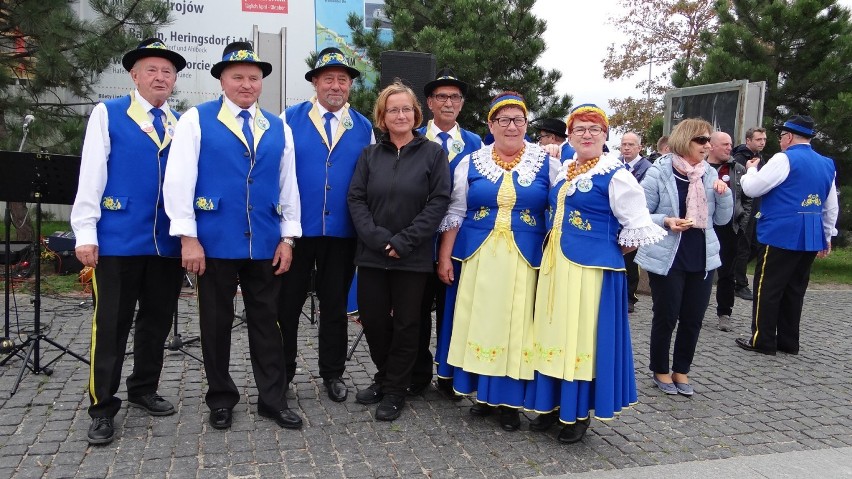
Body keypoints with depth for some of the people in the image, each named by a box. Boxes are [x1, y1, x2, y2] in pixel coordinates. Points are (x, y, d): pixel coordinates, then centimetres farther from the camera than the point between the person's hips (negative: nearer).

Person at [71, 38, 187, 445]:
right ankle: (102, 408, 13)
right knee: (111, 325, 2)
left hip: (168, 242, 4)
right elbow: (91, 175, -3)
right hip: (118, 240, -4)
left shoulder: (182, 124, 12)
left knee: (157, 321, 13)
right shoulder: (107, 114, 2)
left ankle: (144, 390, 30)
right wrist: (85, 233, -9)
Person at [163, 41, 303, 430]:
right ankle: (221, 399, 27)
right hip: (215, 242, -2)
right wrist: (188, 237, -12)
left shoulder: (278, 128, 10)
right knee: (216, 322, 10)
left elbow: (288, 185, 10)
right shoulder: (196, 120, -1)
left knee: (266, 321, 9)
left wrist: (287, 237, 5)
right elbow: (179, 180, -7)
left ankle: (273, 400, 21)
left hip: (266, 245, 3)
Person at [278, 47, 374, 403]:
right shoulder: (290, 119, 1)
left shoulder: (364, 127, 7)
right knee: (286, 303, 8)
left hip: (342, 231, 2)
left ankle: (333, 373, 26)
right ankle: (281, 372, 24)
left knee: (335, 304, 12)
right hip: (296, 228, -1)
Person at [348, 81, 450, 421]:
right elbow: (356, 199, 1)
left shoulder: (433, 153, 0)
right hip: (372, 254, 3)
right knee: (372, 320, 7)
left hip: (413, 257, -2)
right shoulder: (370, 155, 8)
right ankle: (385, 376, 32)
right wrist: (379, 239, -14)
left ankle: (395, 390, 23)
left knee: (406, 324, 6)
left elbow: (439, 201, -8)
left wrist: (403, 242, -14)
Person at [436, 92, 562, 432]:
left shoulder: (547, 163, 3)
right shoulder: (471, 162, 5)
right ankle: (483, 393, 22)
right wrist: (444, 257, 2)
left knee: (516, 326, 3)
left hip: (525, 260, -1)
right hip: (478, 257, 1)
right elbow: (454, 213, 6)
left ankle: (510, 400, 16)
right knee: (479, 324, 6)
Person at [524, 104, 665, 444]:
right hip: (556, 265, 7)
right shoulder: (564, 170, 12)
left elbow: (638, 227, -9)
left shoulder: (615, 174, -9)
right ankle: (552, 403, 25)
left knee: (583, 336, 2)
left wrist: (608, 251, -2)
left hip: (592, 268, -7)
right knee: (554, 333, 12)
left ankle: (579, 413, 16)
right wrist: (555, 253, 9)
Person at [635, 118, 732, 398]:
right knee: (666, 317, 5)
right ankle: (660, 371, 24)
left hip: (702, 258, 5)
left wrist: (723, 193, -7)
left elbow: (722, 219, 9)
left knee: (693, 319, 9)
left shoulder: (710, 174, 6)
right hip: (666, 258, -4)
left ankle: (681, 371, 27)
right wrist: (666, 221, -23)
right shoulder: (659, 172, -8)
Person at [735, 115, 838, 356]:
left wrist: (751, 170, 9)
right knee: (794, 289, 13)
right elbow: (831, 207, 18)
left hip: (781, 235, -7)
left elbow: (751, 189, -11)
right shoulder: (827, 164, 13)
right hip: (810, 238, 7)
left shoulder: (785, 159, -11)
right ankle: (788, 342, 19)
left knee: (767, 288, 0)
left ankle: (763, 340, 4)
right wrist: (827, 236, 26)